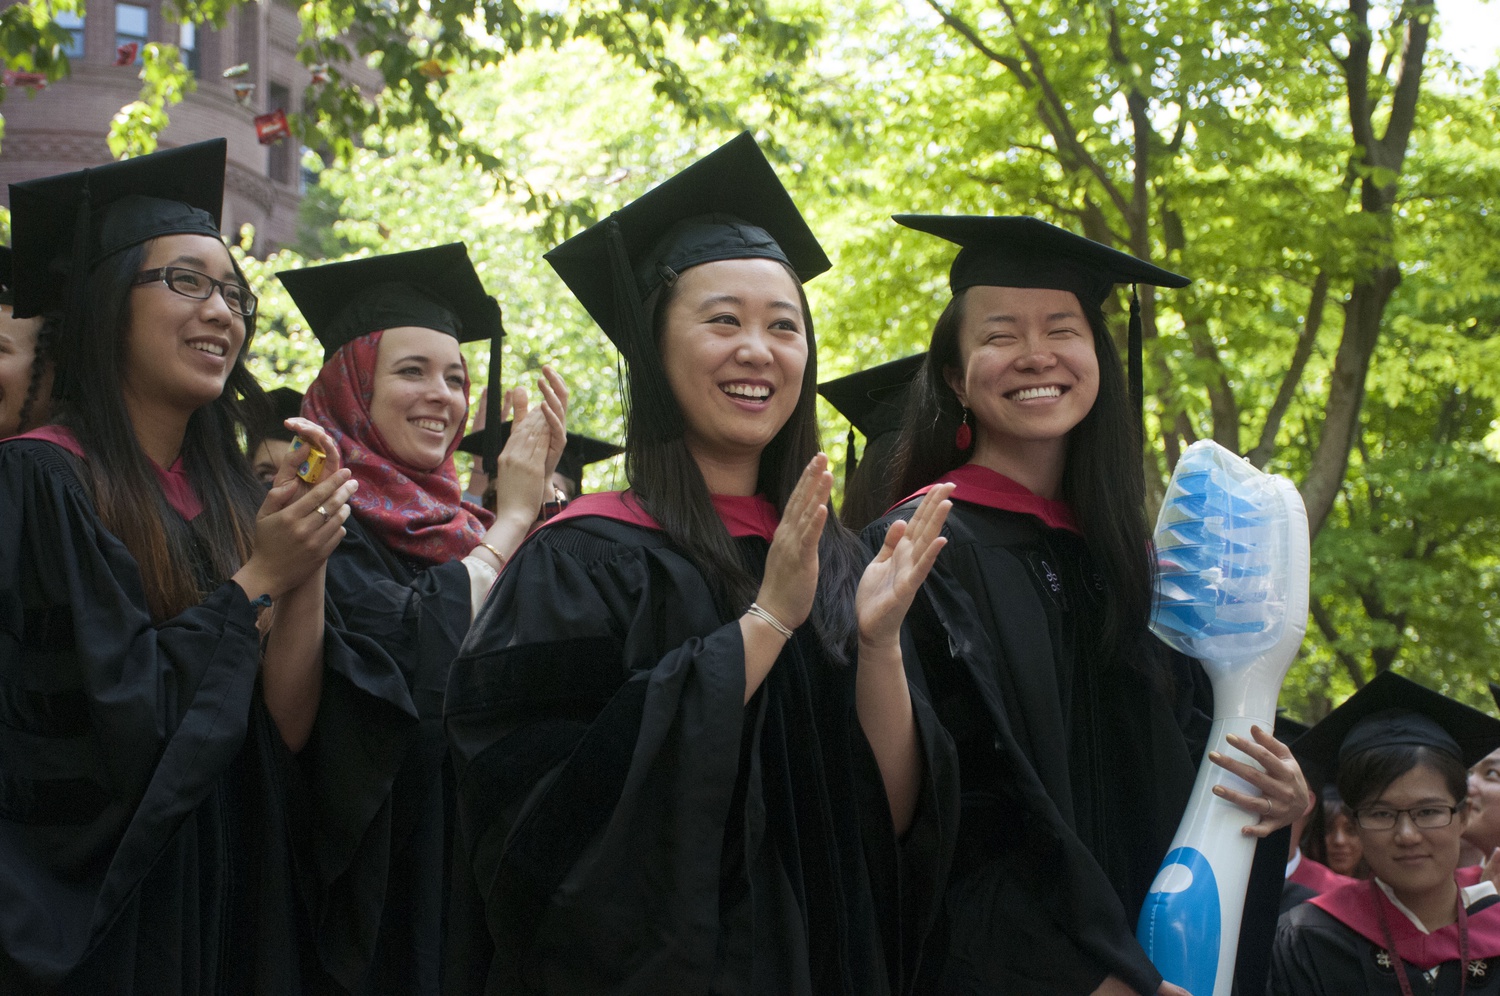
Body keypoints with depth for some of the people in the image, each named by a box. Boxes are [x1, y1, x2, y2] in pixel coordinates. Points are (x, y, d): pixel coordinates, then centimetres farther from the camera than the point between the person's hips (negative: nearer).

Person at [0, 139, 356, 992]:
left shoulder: (230, 498, 7)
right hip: (90, 916, -6)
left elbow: (286, 730, 1)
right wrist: (255, 582, -13)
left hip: (235, 909, 6)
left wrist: (310, 564, -11)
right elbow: (113, 726, -18)